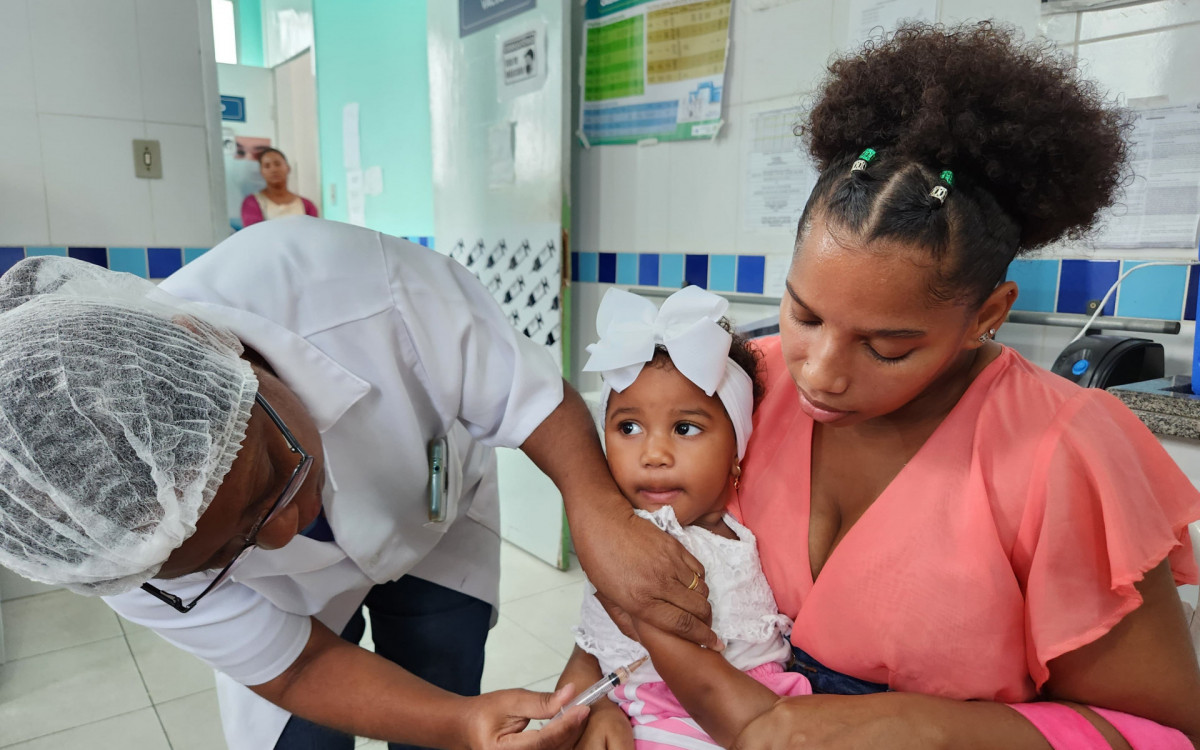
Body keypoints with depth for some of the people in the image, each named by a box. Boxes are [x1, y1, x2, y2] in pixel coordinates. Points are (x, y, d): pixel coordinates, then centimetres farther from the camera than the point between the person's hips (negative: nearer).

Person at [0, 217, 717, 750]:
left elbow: (531, 390, -29)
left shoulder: (352, 284, -42)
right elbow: (295, 666, -23)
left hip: (436, 514, 1)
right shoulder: (118, 535, -33)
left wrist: (599, 511, -45)